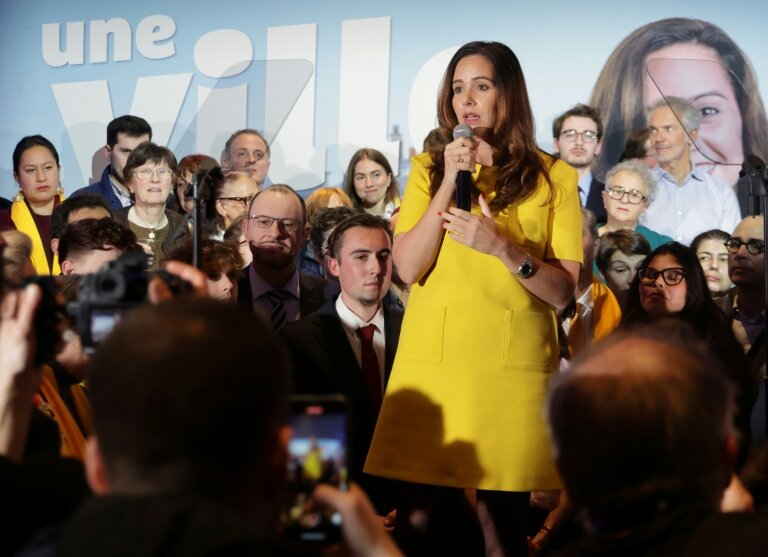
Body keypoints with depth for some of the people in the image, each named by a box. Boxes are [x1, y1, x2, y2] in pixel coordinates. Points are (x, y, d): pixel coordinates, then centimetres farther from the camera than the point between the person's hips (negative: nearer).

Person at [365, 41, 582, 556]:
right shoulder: (429, 169, 13)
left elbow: (562, 292, 0)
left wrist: (503, 247, -16)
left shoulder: (554, 178, 6)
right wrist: (450, 184, -7)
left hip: (513, 372, -1)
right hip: (430, 365, 1)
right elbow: (408, 268, 0)